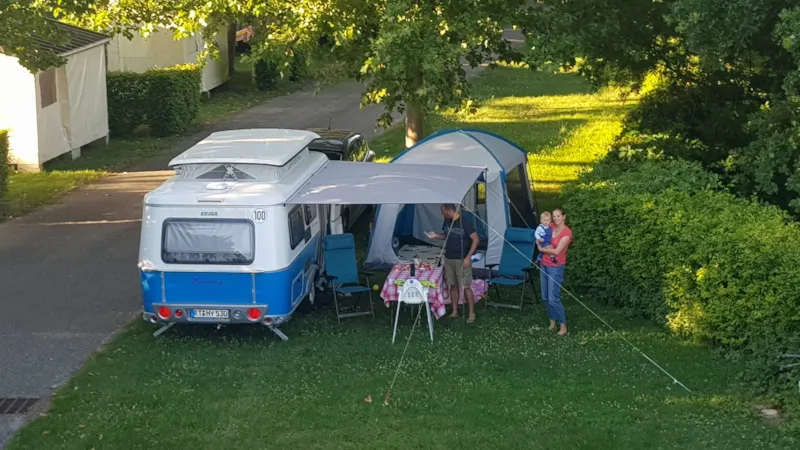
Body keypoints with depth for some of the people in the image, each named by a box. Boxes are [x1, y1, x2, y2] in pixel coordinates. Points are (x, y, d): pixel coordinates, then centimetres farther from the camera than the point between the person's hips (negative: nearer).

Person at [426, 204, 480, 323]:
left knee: (465, 287, -4)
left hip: (462, 260, -7)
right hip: (448, 259, 7)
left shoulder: (465, 223, -17)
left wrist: (468, 257, -18)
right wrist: (436, 235, 1)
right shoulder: (447, 222, 3)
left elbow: (475, 240, -15)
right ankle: (455, 312, 21)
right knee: (453, 286, 12)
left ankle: (472, 313, 6)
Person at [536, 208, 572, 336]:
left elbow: (556, 251, -21)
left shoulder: (567, 232, -17)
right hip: (544, 265, 7)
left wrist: (541, 249, -9)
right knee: (545, 297, 12)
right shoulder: (551, 227, 4)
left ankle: (563, 326, 1)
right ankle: (552, 322, 25)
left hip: (556, 267, -7)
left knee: (553, 299, -10)